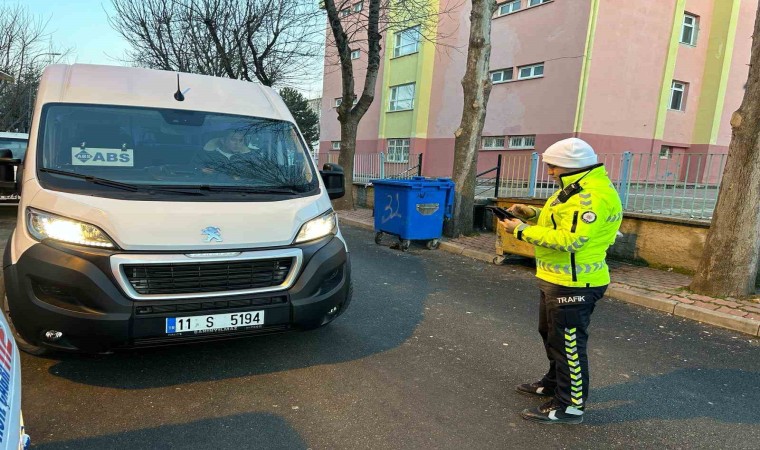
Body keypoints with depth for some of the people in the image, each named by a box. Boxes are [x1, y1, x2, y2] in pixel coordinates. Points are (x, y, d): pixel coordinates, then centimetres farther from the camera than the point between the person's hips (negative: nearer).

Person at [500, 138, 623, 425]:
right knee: (551, 334, 24)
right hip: (557, 279, 11)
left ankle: (570, 406, 14)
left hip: (573, 284, -11)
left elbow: (568, 239, -28)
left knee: (568, 344, 0)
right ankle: (554, 383, 42)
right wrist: (533, 215, 5)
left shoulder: (593, 196, -23)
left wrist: (522, 231, -23)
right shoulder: (576, 188, 12)